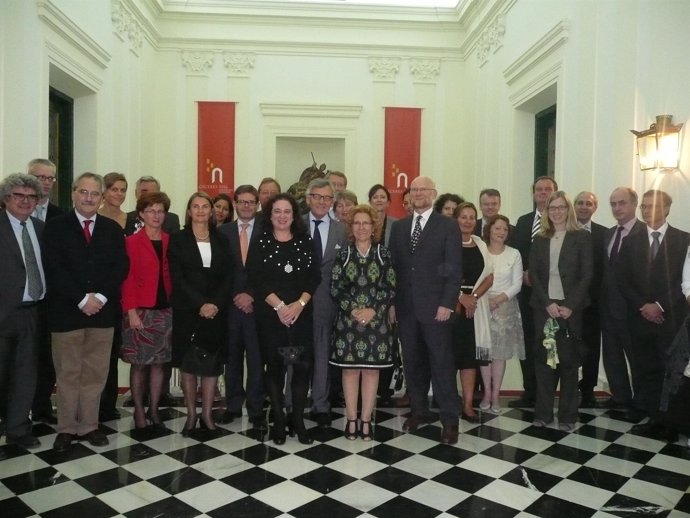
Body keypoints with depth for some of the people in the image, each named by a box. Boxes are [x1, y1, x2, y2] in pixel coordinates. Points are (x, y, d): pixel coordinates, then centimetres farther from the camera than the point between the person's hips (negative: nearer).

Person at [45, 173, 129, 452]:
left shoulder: (112, 228, 8)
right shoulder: (55, 226, 1)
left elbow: (121, 267, 1)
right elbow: (53, 269, -8)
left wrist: (100, 297, -12)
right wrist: (81, 299, -15)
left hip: (103, 311, 2)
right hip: (66, 311, -2)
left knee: (95, 374, 8)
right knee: (67, 374, 7)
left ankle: (89, 425, 19)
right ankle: (66, 428, 19)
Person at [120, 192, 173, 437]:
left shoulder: (170, 241, 7)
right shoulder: (132, 242, -3)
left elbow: (172, 276, 8)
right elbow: (127, 278, -6)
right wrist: (131, 311, -13)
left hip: (165, 309, 3)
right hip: (140, 310, -3)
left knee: (159, 362, 9)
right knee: (139, 363, 5)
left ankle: (154, 409, 20)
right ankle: (139, 412, 17)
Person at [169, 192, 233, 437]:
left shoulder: (221, 240, 9)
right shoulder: (178, 239, 2)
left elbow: (228, 276, 4)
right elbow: (177, 278, -5)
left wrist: (216, 304, -11)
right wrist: (200, 304, -15)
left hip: (216, 310, 2)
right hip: (187, 310, -2)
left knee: (212, 364, 3)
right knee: (188, 363, 4)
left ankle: (207, 415, 14)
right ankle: (191, 415, 15)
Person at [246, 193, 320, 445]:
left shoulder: (305, 241, 7)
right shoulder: (260, 243, 2)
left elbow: (315, 276, 2)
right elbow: (255, 279, -7)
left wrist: (299, 304, -12)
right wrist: (279, 305, -15)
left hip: (301, 314, 2)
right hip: (270, 315, -1)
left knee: (302, 366, 1)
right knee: (274, 366, 5)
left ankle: (298, 420, 14)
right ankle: (278, 421, 17)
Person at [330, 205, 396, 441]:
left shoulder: (384, 254, 1)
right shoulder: (343, 254, 2)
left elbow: (391, 288, -1)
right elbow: (335, 288, -1)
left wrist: (373, 310, -13)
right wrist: (353, 310, -13)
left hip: (376, 321, 0)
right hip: (348, 321, 0)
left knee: (371, 370, 5)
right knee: (350, 369, 5)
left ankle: (366, 419, 15)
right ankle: (351, 419, 15)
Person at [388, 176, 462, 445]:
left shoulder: (448, 226, -2)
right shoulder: (399, 227, 12)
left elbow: (454, 269, -6)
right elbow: (393, 267, 12)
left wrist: (447, 304, -13)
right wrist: (391, 302, 7)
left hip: (435, 306, -4)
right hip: (405, 306, 4)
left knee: (441, 363, 0)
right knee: (412, 362, 12)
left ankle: (449, 419, 9)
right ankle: (419, 410, 26)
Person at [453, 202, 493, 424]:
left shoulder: (480, 245, 14)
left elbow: (490, 276, 10)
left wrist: (473, 296, -6)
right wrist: (460, 297, -12)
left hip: (474, 307, 5)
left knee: (470, 354, 4)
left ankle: (468, 404, 9)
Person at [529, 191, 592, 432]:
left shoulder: (582, 237, 2)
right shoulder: (539, 239, 10)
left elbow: (586, 274, -4)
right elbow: (533, 274, 3)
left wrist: (570, 306, -13)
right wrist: (548, 303, -9)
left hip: (570, 307, -2)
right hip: (543, 307, 2)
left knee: (568, 360, 2)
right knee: (543, 359, 4)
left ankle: (568, 415, 12)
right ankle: (543, 412, 13)